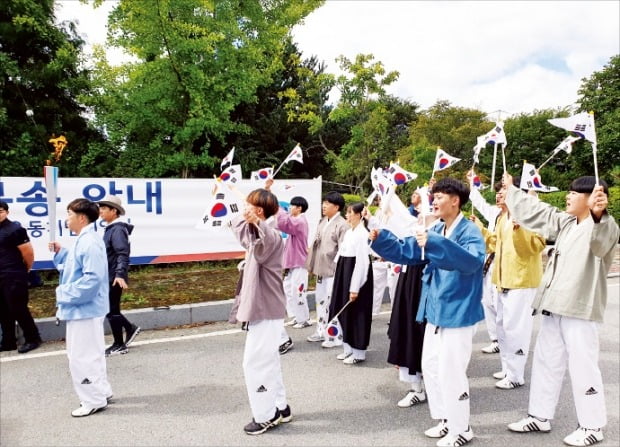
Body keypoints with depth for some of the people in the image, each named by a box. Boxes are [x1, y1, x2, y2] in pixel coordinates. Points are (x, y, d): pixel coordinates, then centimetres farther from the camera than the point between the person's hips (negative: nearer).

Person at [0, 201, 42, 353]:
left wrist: (25, 270, 1)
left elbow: (28, 252, -12)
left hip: (14, 278, -7)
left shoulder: (15, 229, -12)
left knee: (18, 310, -2)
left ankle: (32, 339, 11)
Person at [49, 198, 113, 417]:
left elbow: (92, 278, -29)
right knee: (90, 354, 20)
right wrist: (60, 253, 9)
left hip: (84, 309, -11)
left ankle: (94, 400, 14)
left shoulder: (90, 243, -22)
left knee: (81, 357, 0)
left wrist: (67, 294, -19)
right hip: (83, 308, 11)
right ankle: (101, 392, 33)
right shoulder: (82, 241, 11)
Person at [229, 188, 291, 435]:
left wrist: (257, 223, -61)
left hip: (266, 309, -10)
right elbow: (237, 224, 32)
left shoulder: (272, 235, -20)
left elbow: (266, 243, -47)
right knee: (268, 361, 19)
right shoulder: (255, 234, 10)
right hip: (264, 308, 10)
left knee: (254, 363, -2)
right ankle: (279, 407, 31)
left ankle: (265, 416, 11)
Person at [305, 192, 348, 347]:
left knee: (332, 302, -2)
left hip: (333, 270, -9)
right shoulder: (322, 222, 11)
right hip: (321, 269, 9)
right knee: (320, 299, 17)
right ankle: (321, 331, 31)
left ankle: (336, 336, 11)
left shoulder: (342, 225, -14)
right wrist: (312, 264, 15)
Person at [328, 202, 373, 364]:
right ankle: (348, 347, 27)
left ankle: (358, 352, 13)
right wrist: (339, 277, 12)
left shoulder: (362, 234, -15)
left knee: (356, 313, 1)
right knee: (344, 312, 14)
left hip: (356, 273, -9)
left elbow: (361, 261, -19)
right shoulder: (349, 232, 11)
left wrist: (355, 288, -20)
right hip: (344, 272, 9)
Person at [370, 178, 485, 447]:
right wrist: (379, 237, -8)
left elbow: (472, 260, -35)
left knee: (450, 372, 1)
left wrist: (434, 243, -45)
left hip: (457, 312, -8)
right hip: (435, 311, 9)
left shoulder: (470, 231, -15)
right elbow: (404, 252, 8)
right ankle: (446, 420, 34)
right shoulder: (435, 231, 9)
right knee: (430, 367, 17)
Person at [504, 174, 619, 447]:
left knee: (583, 367, 2)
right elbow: (537, 212, 22)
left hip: (581, 309, -8)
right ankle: (540, 416, 28)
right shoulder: (565, 222, 13)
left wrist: (597, 214, -54)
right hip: (555, 306, 9)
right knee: (545, 361, 15)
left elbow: (598, 237, -35)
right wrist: (511, 190, 29)